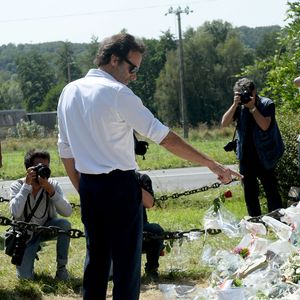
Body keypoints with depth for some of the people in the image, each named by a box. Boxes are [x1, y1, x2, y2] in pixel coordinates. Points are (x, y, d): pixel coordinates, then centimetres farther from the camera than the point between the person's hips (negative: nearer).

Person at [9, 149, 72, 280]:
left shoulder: (52, 185, -13)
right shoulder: (17, 186, -16)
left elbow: (67, 212, -25)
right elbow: (15, 213, -34)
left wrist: (51, 191, -35)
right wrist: (27, 185, -34)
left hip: (46, 228, 2)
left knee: (65, 224, -31)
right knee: (25, 277, -16)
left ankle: (61, 267, -11)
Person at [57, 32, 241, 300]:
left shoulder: (69, 92, 8)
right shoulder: (117, 93, -13)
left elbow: (65, 150, 12)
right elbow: (165, 137, -15)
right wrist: (211, 164, -12)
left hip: (88, 186, 7)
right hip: (119, 186, -7)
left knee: (96, 256, 15)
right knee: (127, 258, 0)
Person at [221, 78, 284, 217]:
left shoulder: (267, 104, -7)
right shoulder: (239, 106, 3)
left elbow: (265, 125, -20)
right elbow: (224, 123, -7)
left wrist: (252, 107, -20)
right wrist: (235, 105, -16)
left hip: (264, 156, -4)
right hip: (246, 157, 4)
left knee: (271, 191, -1)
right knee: (249, 193, 10)